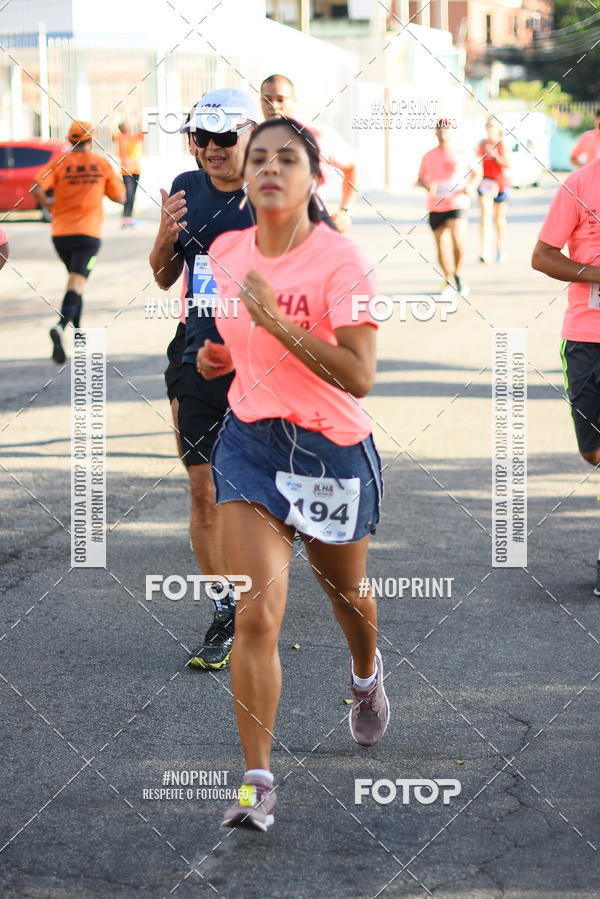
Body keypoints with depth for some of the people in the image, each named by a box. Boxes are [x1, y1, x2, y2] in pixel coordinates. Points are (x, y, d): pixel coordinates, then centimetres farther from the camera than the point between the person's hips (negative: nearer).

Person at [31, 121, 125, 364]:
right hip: (87, 234, -3)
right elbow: (120, 197, 9)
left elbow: (37, 188, -13)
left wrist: (47, 204, 5)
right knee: (77, 282, -13)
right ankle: (60, 326, -37)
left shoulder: (60, 163, 2)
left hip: (60, 232, 3)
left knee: (75, 278, 23)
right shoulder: (102, 164, 3)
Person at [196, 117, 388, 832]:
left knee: (344, 591, 21)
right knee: (257, 613, -11)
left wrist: (277, 322, -29)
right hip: (250, 442, 3)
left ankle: (366, 674, 57)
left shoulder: (341, 261, -16)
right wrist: (216, 356, 0)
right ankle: (257, 782, -10)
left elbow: (359, 376, -23)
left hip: (332, 448, -2)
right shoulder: (225, 252, 1)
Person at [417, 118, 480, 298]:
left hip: (456, 202, -2)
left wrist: (471, 186, -4)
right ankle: (448, 279, 20)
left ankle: (458, 273, -1)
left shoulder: (461, 155, 3)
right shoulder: (429, 156, 7)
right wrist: (427, 186, -9)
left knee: (458, 239, -22)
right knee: (441, 243, 4)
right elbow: (420, 180, 14)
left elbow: (477, 172, 15)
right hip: (435, 205, 2)